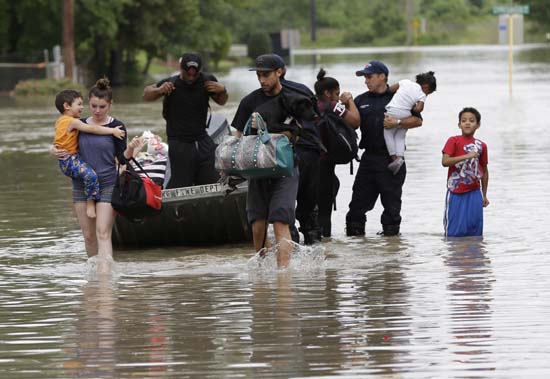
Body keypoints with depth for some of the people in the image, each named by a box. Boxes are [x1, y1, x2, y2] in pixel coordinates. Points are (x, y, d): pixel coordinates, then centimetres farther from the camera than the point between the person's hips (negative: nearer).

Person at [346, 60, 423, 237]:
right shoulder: (361, 100, 16)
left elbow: (418, 120, -2)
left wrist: (398, 122, -15)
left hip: (392, 160, -3)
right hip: (369, 158, 3)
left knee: (391, 202, 1)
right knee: (359, 201, 1)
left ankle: (390, 232, 8)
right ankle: (354, 233, 6)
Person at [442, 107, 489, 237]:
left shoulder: (481, 145, 8)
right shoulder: (453, 141, -2)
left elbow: (484, 171, 17)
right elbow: (445, 161, -16)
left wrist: (484, 195, 18)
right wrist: (466, 156, -24)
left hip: (474, 192, 3)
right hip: (456, 191, -3)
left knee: (475, 230, 1)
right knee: (454, 232, -1)